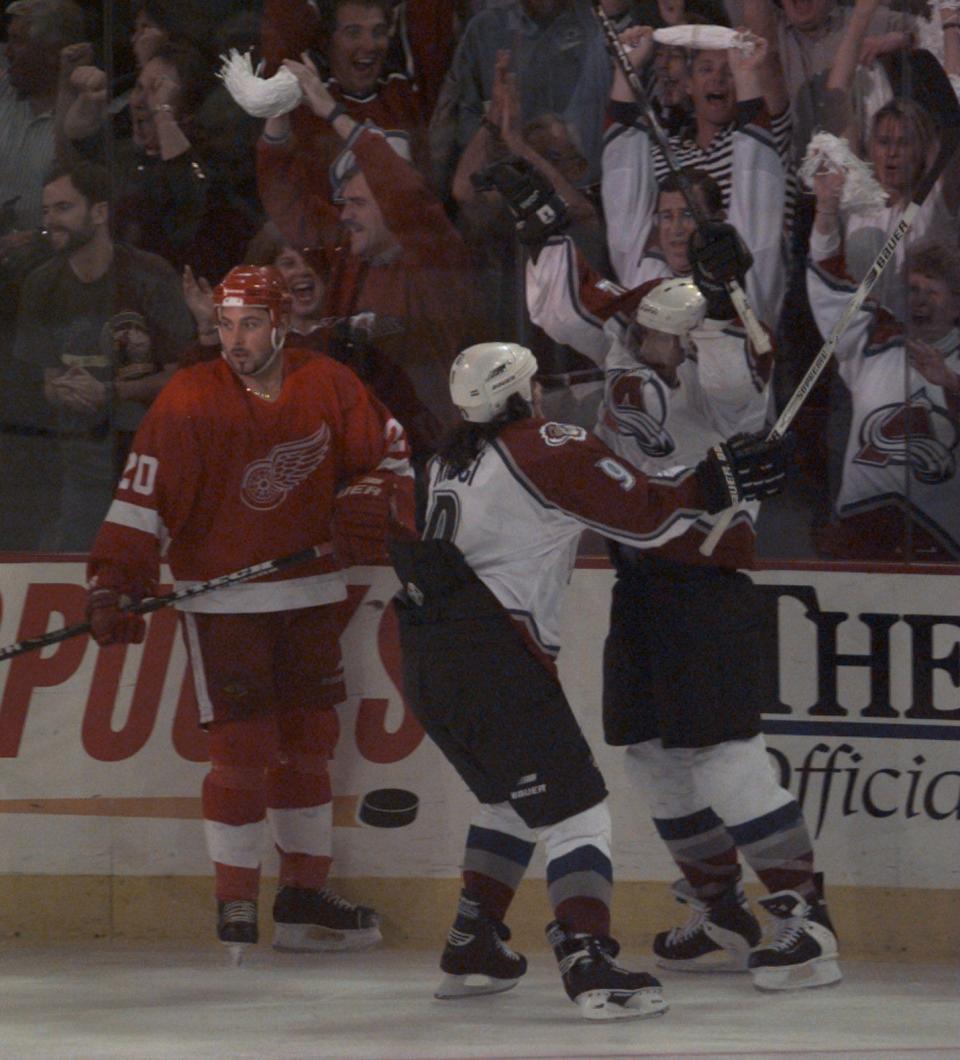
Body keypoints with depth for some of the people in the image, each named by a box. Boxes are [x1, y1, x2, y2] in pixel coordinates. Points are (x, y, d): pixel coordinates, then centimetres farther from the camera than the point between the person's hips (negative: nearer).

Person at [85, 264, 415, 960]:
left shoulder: (329, 388, -1)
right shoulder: (190, 400, -11)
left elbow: (387, 451, 11)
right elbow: (143, 497, -12)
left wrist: (369, 502, -7)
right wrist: (115, 584, -19)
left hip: (311, 594, 4)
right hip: (221, 598, -4)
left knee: (308, 744, 10)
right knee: (243, 747, -10)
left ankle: (305, 895, 20)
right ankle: (236, 899, 0)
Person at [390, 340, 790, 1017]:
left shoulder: (451, 460, 16)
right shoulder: (550, 450, -8)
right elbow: (644, 516, -11)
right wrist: (714, 483, -3)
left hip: (426, 660, 8)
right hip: (492, 658, -8)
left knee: (513, 801, 26)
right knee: (575, 812, -8)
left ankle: (471, 950, 28)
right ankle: (589, 965, -23)